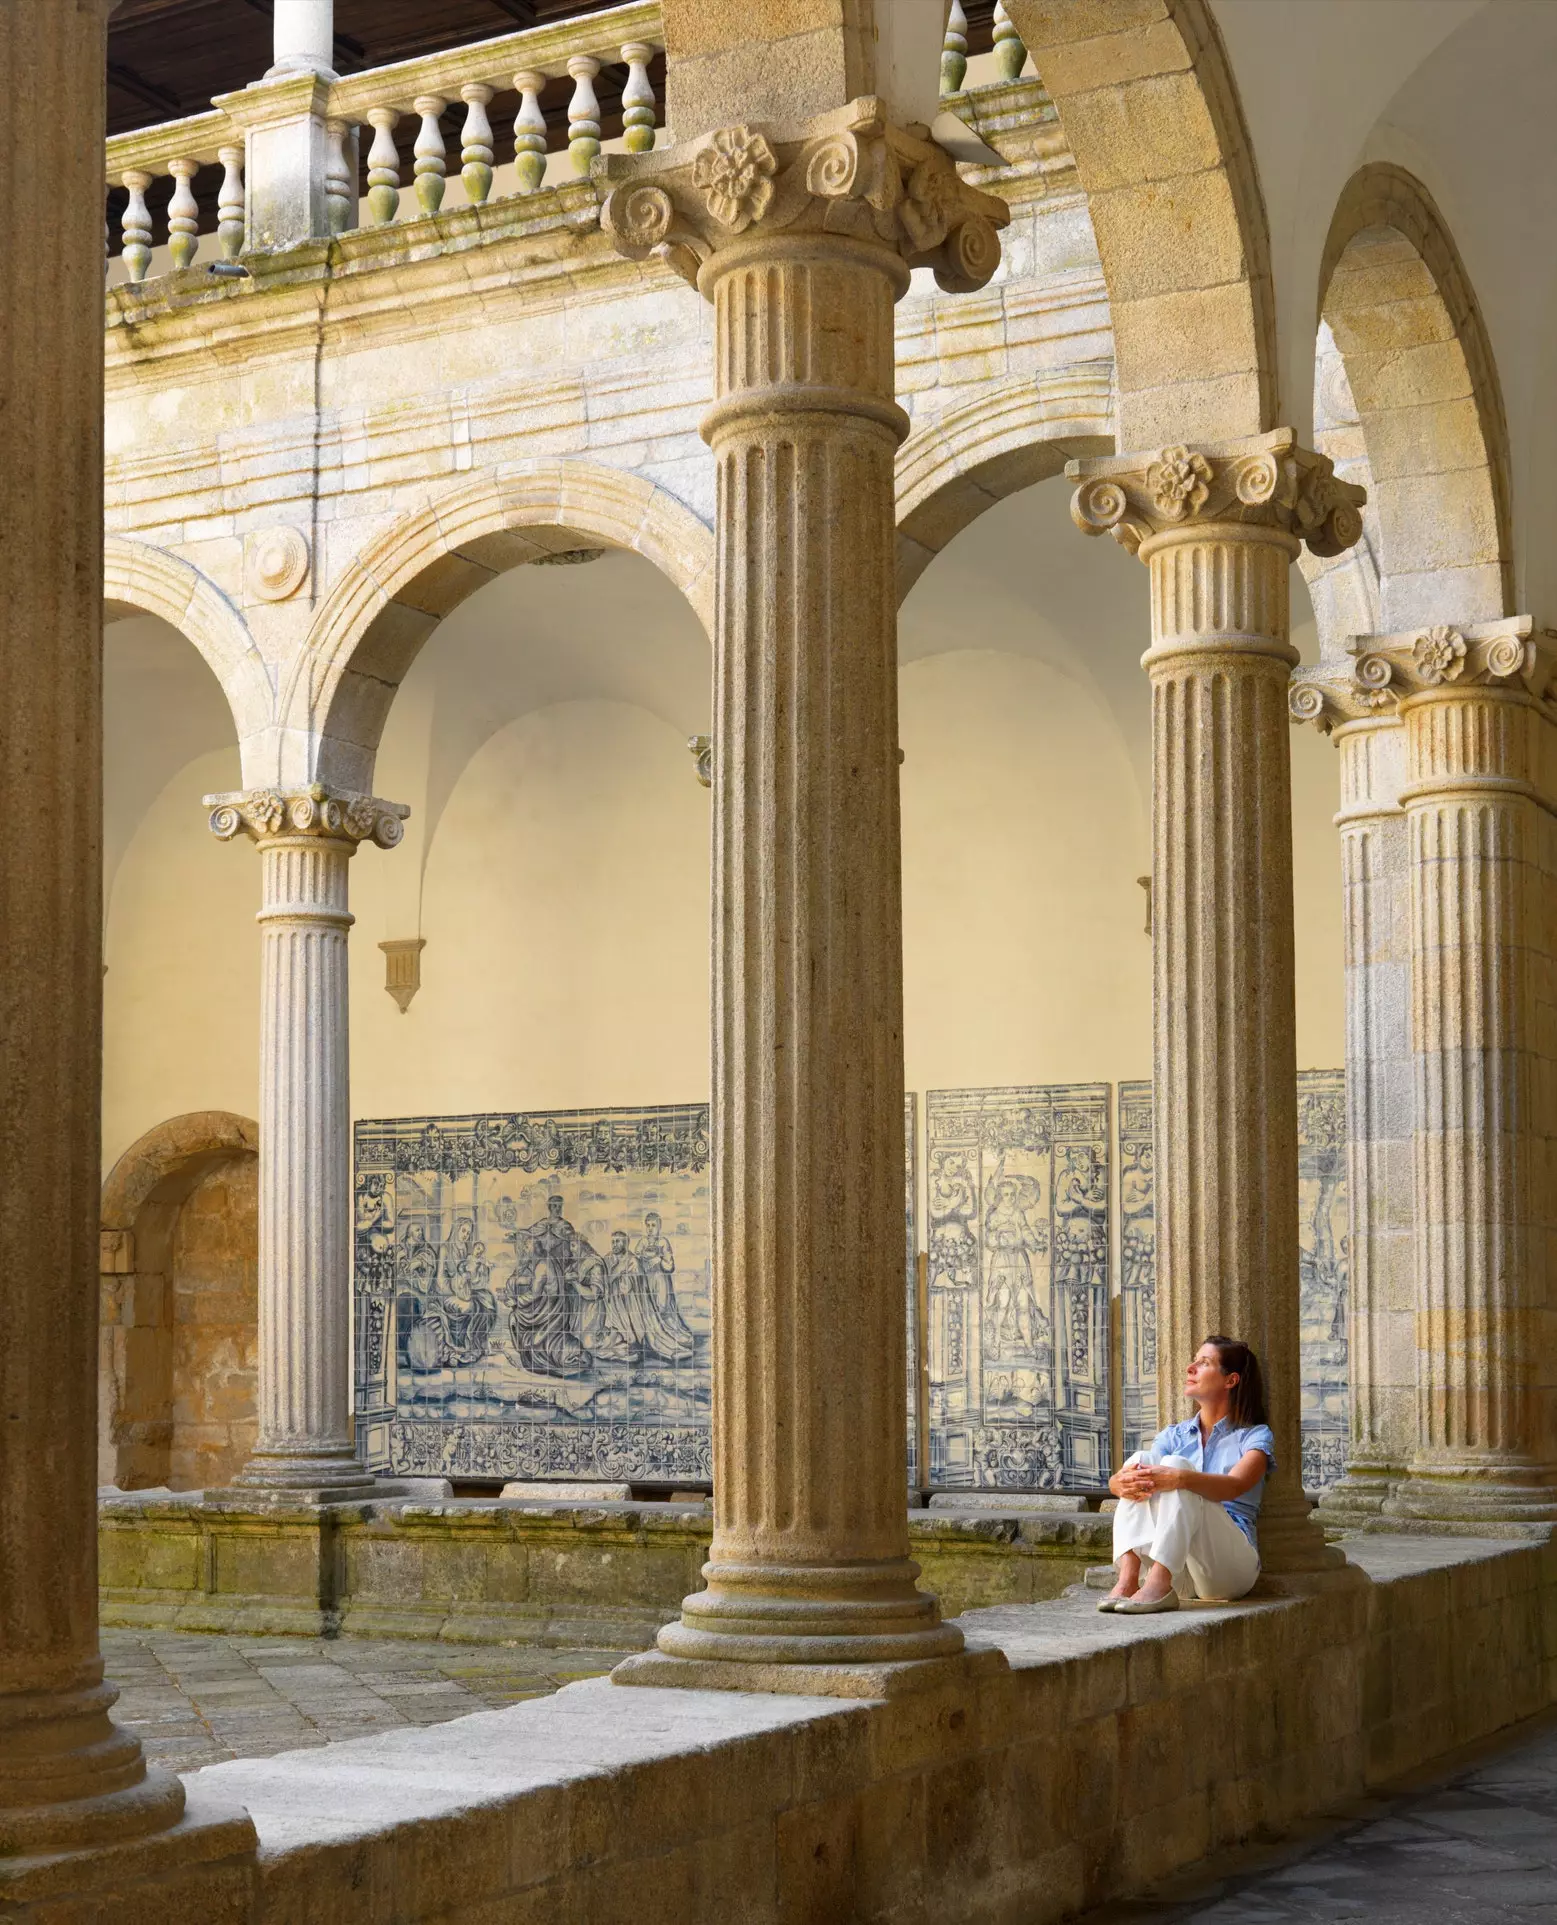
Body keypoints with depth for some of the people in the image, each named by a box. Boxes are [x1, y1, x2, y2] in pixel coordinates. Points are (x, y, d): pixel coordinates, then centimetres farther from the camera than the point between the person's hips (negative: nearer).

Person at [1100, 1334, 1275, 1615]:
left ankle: (1159, 1584, -43)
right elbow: (1115, 1480, 2)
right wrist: (1120, 1483, -25)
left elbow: (1234, 1486, -18)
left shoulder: (1255, 1436, 6)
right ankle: (1127, 1579, -33)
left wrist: (1180, 1478, -38)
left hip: (1232, 1566, -4)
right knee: (1140, 1460, -16)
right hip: (1180, 1571, 4)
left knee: (1175, 1465, -25)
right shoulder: (1175, 1435, 19)